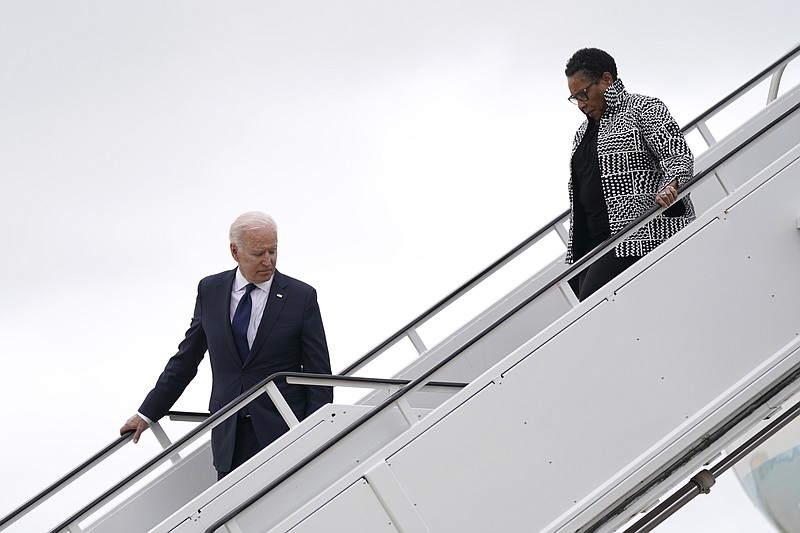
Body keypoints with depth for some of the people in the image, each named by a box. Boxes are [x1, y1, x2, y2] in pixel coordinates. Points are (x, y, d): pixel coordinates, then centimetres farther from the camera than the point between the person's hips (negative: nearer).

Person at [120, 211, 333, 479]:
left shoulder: (302, 297, -2)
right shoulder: (210, 290, 7)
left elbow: (318, 373, -1)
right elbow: (186, 359, 15)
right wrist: (148, 414, 15)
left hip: (282, 432, -2)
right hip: (229, 435, 3)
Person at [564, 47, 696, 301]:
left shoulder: (644, 109, 4)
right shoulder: (583, 133, 26)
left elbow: (678, 156, -8)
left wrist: (670, 188, -30)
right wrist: (576, 251, 23)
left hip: (640, 238, -7)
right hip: (593, 245, 8)